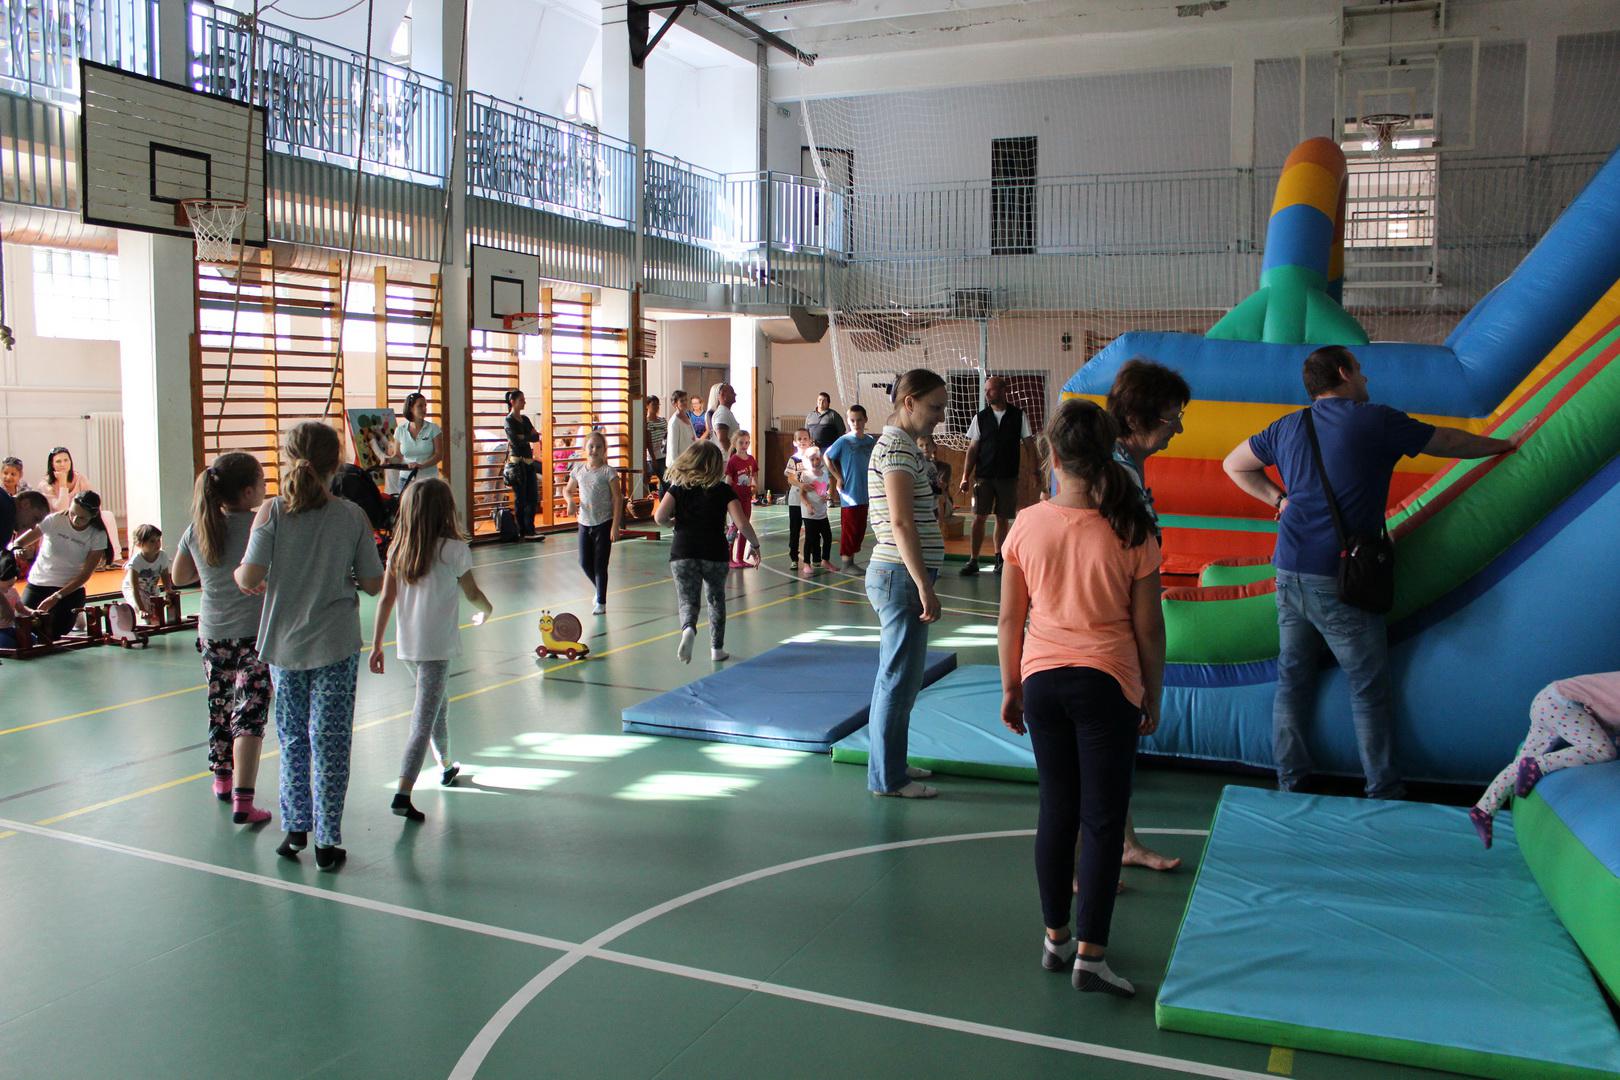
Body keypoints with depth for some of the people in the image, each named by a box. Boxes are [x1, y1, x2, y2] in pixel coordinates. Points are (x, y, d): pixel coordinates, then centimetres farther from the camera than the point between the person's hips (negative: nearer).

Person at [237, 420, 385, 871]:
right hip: (336, 646, -1)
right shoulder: (353, 517, -8)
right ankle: (327, 842, 10)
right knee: (330, 742, 5)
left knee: (292, 738, 17)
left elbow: (249, 579, -15)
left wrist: (239, 574, 8)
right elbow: (373, 584, -4)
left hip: (284, 645, 1)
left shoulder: (271, 513, -9)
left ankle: (295, 828, 26)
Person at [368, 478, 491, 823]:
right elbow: (473, 594, 3)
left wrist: (376, 646, 8)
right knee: (423, 721, -6)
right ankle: (403, 792, -14)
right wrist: (486, 611, 24)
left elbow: (386, 600, 2)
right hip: (438, 647, -6)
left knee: (438, 704, 25)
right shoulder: (453, 549, -9)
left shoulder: (398, 549, 2)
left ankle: (445, 766, 42)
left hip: (407, 648, 6)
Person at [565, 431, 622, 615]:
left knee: (600, 564, 0)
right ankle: (600, 589, 34)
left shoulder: (608, 472, -9)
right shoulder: (578, 469, 4)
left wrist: (615, 526, -15)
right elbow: (567, 490, 18)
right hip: (585, 523, 5)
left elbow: (618, 498, -10)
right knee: (584, 563, 7)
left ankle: (601, 602, 12)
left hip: (604, 523, -5)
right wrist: (570, 501, -6)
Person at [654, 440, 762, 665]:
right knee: (716, 600, 18)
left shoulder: (677, 488, 3)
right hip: (715, 554, 0)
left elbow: (659, 517, -8)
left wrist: (675, 519, 13)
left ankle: (688, 628, -27)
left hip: (682, 554, 0)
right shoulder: (723, 490, 0)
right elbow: (741, 524, -8)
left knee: (687, 600, 5)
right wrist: (756, 545, 8)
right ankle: (717, 648, 23)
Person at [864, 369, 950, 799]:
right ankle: (888, 778, 7)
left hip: (898, 574, 10)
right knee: (899, 679, -2)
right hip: (902, 575, -10)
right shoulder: (898, 448, -15)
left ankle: (892, 764, 28)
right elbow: (901, 523, -22)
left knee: (897, 676, 17)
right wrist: (924, 587, -23)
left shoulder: (898, 443, 16)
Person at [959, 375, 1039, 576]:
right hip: (983, 476, 0)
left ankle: (999, 559, 18)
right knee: (979, 517, -4)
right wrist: (965, 477, -2)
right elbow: (972, 449, 4)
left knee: (1003, 518, 6)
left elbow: (1029, 445, 4)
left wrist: (1035, 472, -3)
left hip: (1009, 476, 0)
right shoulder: (980, 418, 3)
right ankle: (973, 560, 0)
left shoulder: (1019, 416, 1)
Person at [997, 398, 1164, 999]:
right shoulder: (1131, 532, -9)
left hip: (1042, 679, 3)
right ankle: (1089, 953, 6)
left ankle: (1056, 937, 25)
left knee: (1056, 812, 15)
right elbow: (1148, 627, -4)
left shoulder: (1027, 526, -5)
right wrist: (1153, 698, 9)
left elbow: (1009, 620, 1)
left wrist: (1011, 689, 13)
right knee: (1103, 819, 6)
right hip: (1107, 682, -2)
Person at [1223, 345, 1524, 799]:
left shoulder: (1289, 427, 11)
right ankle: (1383, 792, 13)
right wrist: (1504, 444, 28)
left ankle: (1290, 784, 18)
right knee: (1369, 689, 5)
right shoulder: (1376, 421, -3)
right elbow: (1449, 442, 11)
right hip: (1339, 579, -5)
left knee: (1292, 679, 12)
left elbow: (1234, 465, 25)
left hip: (1290, 574, 6)